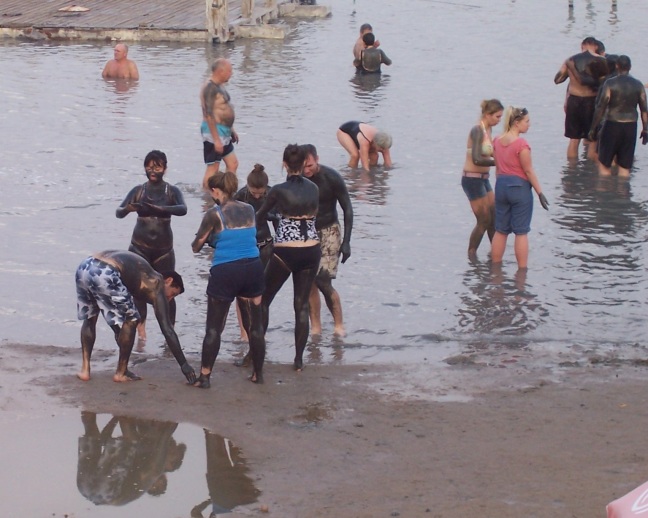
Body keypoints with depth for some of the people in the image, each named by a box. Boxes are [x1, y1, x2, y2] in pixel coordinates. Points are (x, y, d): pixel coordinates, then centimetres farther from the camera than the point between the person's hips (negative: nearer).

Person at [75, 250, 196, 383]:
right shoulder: (156, 284, 14)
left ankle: (85, 369, 25)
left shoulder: (144, 276, 37)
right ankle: (121, 373, 17)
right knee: (130, 321, 12)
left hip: (84, 267, 8)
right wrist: (184, 364, 14)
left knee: (89, 319, 30)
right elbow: (167, 330, 11)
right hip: (104, 274, -8)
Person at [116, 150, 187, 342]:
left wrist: (159, 209, -39)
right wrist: (127, 209, -34)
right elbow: (118, 213, -9)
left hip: (164, 250, -1)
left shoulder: (171, 191, -2)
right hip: (139, 248, 1)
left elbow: (183, 209, -22)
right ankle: (141, 332, 5)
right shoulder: (138, 191, 1)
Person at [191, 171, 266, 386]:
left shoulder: (214, 214, -6)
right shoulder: (249, 210, 7)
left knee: (214, 328, 4)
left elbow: (196, 247, -1)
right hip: (253, 269, 4)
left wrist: (209, 237, 20)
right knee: (255, 325, 13)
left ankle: (204, 377, 4)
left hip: (225, 272, -4)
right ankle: (258, 374, 19)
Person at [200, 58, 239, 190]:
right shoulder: (210, 88, -19)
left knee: (233, 164, 12)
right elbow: (209, 115, -24)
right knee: (213, 168, -5)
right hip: (214, 132, -10)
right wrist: (216, 139, -26)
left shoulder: (219, 86, 14)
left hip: (224, 132, 10)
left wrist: (231, 130, 26)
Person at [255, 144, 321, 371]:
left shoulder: (279, 191, -8)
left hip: (285, 252, -4)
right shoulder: (314, 189, 3)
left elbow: (259, 217, 7)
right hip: (311, 250, 4)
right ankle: (299, 359, 10)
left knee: (263, 300, 11)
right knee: (302, 305, 11)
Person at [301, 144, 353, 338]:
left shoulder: (332, 178, -16)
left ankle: (339, 324, 0)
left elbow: (347, 209, -9)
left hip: (328, 231, -3)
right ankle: (315, 327, 8)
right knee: (309, 282, 0)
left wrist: (346, 241, -14)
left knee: (324, 282, -14)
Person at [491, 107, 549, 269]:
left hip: (501, 185, 7)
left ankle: (495, 267, 19)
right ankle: (522, 270, 4)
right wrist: (540, 193, -9)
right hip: (519, 187, -6)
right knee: (521, 232, 1)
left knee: (500, 231, 14)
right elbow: (529, 171, -15)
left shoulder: (497, 141, 4)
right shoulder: (521, 144, -17)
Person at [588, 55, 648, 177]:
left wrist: (593, 128, -3)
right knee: (625, 166, 8)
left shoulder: (610, 83, -9)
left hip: (612, 126, -3)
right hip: (631, 127, 3)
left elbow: (600, 108, -10)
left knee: (604, 163, 7)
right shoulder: (638, 85, 1)